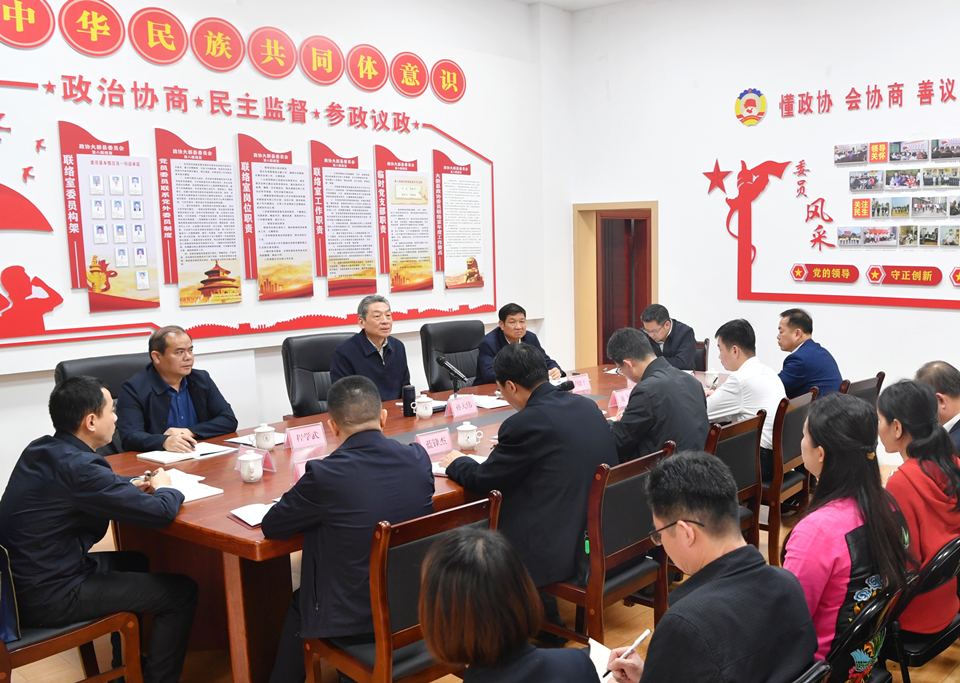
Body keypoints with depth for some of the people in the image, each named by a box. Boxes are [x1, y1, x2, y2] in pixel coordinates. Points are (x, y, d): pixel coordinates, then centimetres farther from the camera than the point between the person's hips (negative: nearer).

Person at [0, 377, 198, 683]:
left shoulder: (40, 450, 1)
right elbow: (160, 512, -25)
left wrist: (131, 485, 7)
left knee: (134, 562, 29)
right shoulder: (76, 466, -26)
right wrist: (164, 488, -2)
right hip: (50, 598, -10)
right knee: (181, 592, -3)